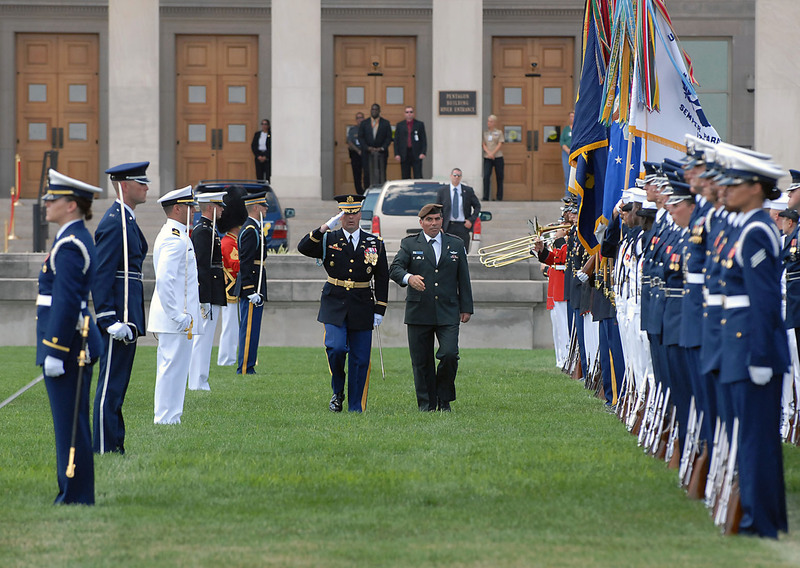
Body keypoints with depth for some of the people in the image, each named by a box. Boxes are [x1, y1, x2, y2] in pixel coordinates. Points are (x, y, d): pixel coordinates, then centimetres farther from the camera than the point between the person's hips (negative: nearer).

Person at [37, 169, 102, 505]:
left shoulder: (68, 245, -17)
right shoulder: (79, 239, 15)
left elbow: (66, 303, -22)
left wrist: (54, 352, -21)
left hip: (65, 341, -10)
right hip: (77, 344, 10)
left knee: (70, 424, -6)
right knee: (71, 424, 13)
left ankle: (75, 498, -3)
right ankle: (74, 495, 18)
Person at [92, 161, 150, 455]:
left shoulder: (127, 221, 17)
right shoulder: (114, 223, -15)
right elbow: (100, 274, -20)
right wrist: (110, 320, -24)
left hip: (127, 317, 11)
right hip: (119, 316, -11)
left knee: (116, 384, 13)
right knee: (111, 385, -7)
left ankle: (114, 447, 18)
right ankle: (105, 450, -6)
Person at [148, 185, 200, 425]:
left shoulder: (171, 235, 17)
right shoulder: (175, 239, -16)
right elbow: (163, 281, -24)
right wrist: (177, 316, -22)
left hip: (175, 319, 11)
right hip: (176, 322, -11)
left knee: (171, 371, 13)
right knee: (173, 371, -8)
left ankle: (165, 420, 17)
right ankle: (166, 420, -6)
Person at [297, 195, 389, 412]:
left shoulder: (374, 243, 6)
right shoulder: (328, 240, 3)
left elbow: (382, 279, 8)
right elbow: (303, 248, -13)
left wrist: (379, 310, 2)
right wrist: (325, 228, -20)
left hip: (362, 309, 1)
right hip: (335, 306, -1)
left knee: (360, 360, 2)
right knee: (336, 348, -19)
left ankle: (356, 408, 11)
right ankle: (337, 392, 5)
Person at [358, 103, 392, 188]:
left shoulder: (385, 123, 7)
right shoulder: (364, 123, 9)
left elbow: (389, 137, 4)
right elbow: (360, 137, 5)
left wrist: (382, 148, -9)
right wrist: (367, 148, -9)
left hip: (381, 153, -1)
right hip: (367, 153, 1)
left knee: (381, 174, -4)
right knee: (367, 173, -5)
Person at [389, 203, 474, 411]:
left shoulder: (455, 245, 12)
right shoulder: (409, 244, 6)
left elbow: (463, 279, 14)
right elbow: (395, 269, -8)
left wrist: (466, 308, 9)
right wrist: (409, 277, -30)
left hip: (448, 314, 0)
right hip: (419, 313, 0)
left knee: (449, 355, -13)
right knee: (421, 361, 1)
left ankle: (444, 399, 6)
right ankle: (427, 404, 12)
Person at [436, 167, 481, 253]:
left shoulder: (468, 191, 5)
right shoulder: (442, 191, 5)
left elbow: (477, 206, 12)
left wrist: (471, 220, -2)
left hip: (463, 227, 0)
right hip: (448, 227, 0)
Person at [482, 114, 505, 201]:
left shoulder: (499, 132, 6)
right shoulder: (485, 133, 11)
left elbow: (500, 145, -2)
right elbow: (484, 145, 4)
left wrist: (493, 153, -14)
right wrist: (489, 153, -13)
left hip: (498, 157, -1)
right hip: (487, 158, 1)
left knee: (499, 178, 1)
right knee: (486, 177, -12)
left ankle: (499, 197, 8)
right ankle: (485, 197, -12)